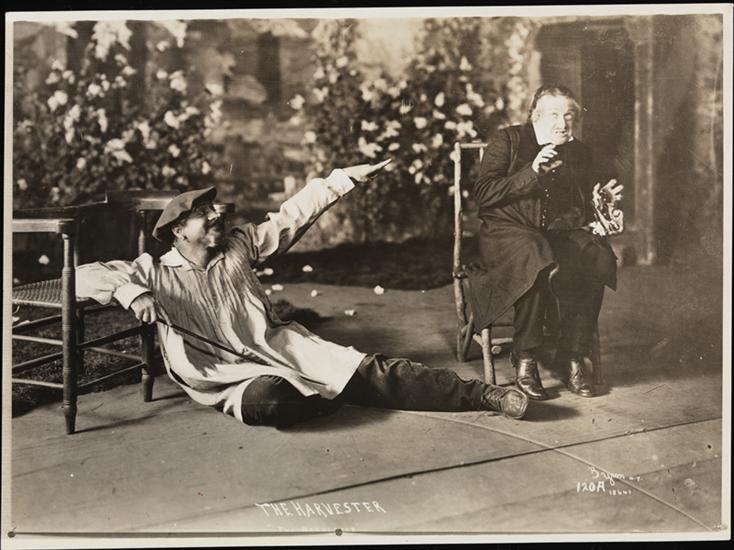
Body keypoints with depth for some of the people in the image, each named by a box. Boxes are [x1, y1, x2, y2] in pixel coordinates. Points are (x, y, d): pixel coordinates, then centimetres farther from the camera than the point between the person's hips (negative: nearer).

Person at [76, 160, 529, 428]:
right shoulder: (156, 274, -3)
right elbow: (85, 275, -10)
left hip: (286, 349, 4)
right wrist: (129, 290, -30)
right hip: (238, 379, -3)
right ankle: (338, 396, -9)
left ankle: (480, 396, -11)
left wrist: (345, 178, 6)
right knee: (265, 403, -39)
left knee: (371, 369, -12)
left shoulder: (237, 247, 9)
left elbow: (292, 216, 10)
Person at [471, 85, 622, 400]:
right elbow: (482, 194, -7)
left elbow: (583, 208, 29)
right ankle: (524, 360, -29)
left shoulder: (578, 153, 21)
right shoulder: (507, 140, 6)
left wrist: (603, 200, 5)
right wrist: (531, 172, -15)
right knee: (535, 256, -39)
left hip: (560, 232, 4)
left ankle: (572, 358, -23)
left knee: (596, 255, -29)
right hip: (508, 230, -4)